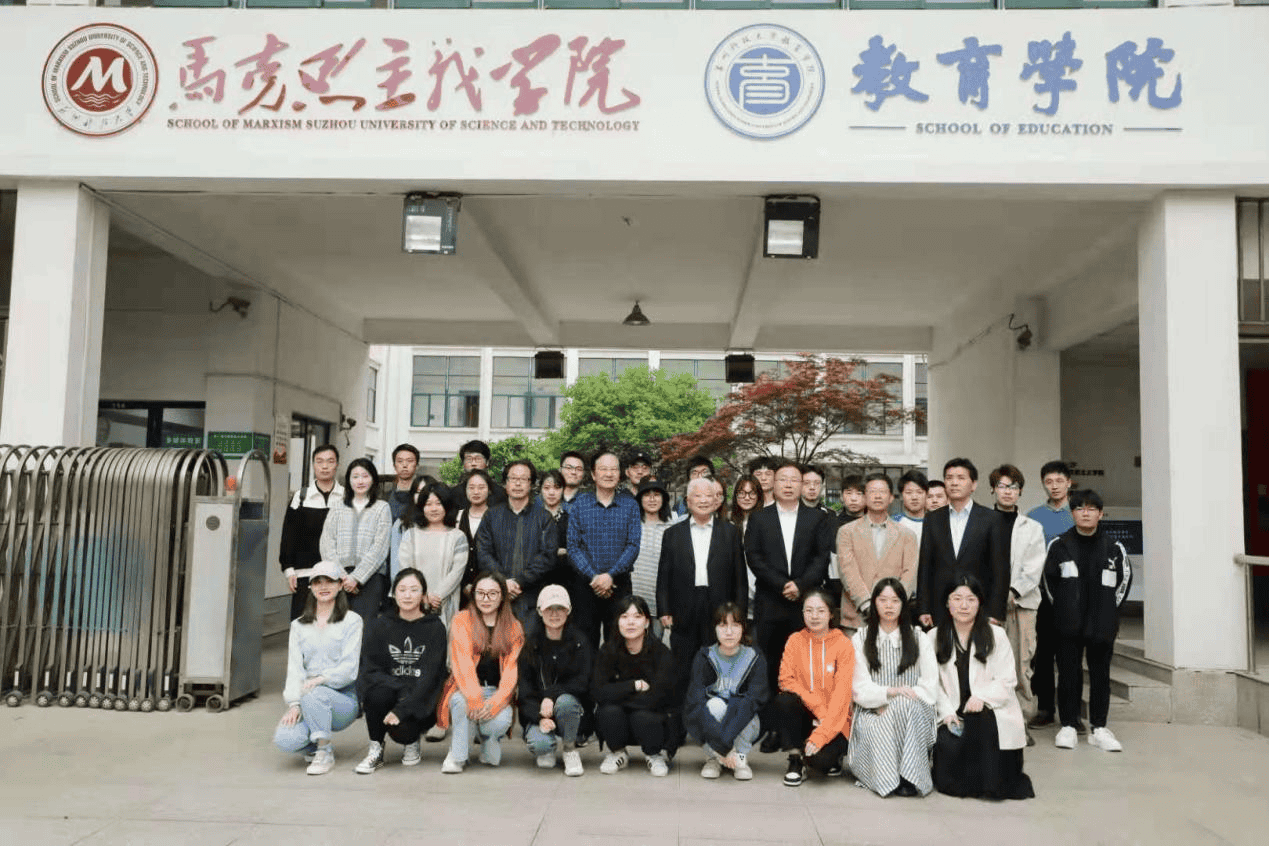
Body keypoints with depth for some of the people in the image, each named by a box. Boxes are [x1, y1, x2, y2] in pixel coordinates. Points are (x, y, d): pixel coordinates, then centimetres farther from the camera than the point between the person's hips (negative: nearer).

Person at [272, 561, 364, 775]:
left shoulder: (352, 621, 2)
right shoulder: (299, 625, 15)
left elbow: (349, 668, -6)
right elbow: (294, 667, 3)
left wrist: (321, 679, -24)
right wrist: (294, 704, -12)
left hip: (343, 698, -3)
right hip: (307, 700, 3)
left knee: (313, 694, -36)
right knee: (284, 739, -26)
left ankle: (325, 754, -14)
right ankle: (314, 747, 9)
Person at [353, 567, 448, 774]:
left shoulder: (435, 628, -1)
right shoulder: (380, 625, 5)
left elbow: (431, 675, -10)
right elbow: (369, 668, -1)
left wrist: (402, 709, -22)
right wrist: (399, 688, -18)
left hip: (420, 701, -2)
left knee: (400, 729, -30)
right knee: (378, 694, -32)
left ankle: (412, 743, 9)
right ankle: (375, 750, -8)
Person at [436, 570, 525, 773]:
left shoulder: (514, 627, 8)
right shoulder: (462, 620, 3)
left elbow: (511, 669, -1)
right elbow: (462, 662, -10)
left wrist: (495, 702, -19)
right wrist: (474, 696, -26)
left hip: (497, 692, 1)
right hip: (466, 689, -1)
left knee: (501, 721, -30)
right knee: (463, 702, -35)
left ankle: (489, 741, 7)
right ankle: (457, 756, -13)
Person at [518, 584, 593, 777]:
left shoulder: (579, 642, 1)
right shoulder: (530, 643, 0)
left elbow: (582, 683, -7)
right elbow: (524, 689, -4)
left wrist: (551, 695, -22)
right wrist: (540, 716, -19)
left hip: (572, 705, 0)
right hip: (536, 712, 0)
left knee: (564, 702, -35)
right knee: (540, 743, -31)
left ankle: (569, 748, -6)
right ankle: (545, 750, 9)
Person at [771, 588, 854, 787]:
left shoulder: (843, 644, -7)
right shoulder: (795, 640, 1)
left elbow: (842, 694, -14)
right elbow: (786, 679, -6)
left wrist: (821, 734, -22)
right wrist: (818, 708, -19)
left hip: (834, 720, -3)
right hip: (805, 715, 3)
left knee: (819, 759, -29)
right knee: (782, 701, -29)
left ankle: (832, 756, 9)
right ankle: (796, 760, -8)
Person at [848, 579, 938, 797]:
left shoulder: (919, 638, 12)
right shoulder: (860, 639, 11)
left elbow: (930, 687, 3)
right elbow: (860, 689, 1)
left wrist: (893, 705, -12)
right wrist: (888, 692, -20)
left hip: (912, 713, 1)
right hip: (872, 713, 0)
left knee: (904, 705, -35)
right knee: (876, 733, -35)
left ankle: (910, 777, -31)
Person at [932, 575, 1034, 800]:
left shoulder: (996, 635, 4)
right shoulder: (935, 638, 9)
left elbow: (1007, 680, -2)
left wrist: (982, 697, -18)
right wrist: (947, 712, -10)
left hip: (992, 712, -1)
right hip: (954, 714, 2)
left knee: (983, 723, -34)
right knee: (947, 745, -26)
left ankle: (987, 784, -9)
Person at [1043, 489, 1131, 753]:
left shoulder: (1113, 548, 3)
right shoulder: (1059, 545, 2)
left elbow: (1125, 578, 12)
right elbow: (1049, 578, 7)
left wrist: (1111, 607, 8)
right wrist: (1061, 607, 4)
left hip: (1102, 624, 1)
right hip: (1068, 624, -1)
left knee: (1100, 674, 7)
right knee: (1069, 673, 3)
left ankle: (1098, 728, 16)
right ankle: (1068, 726, 12)